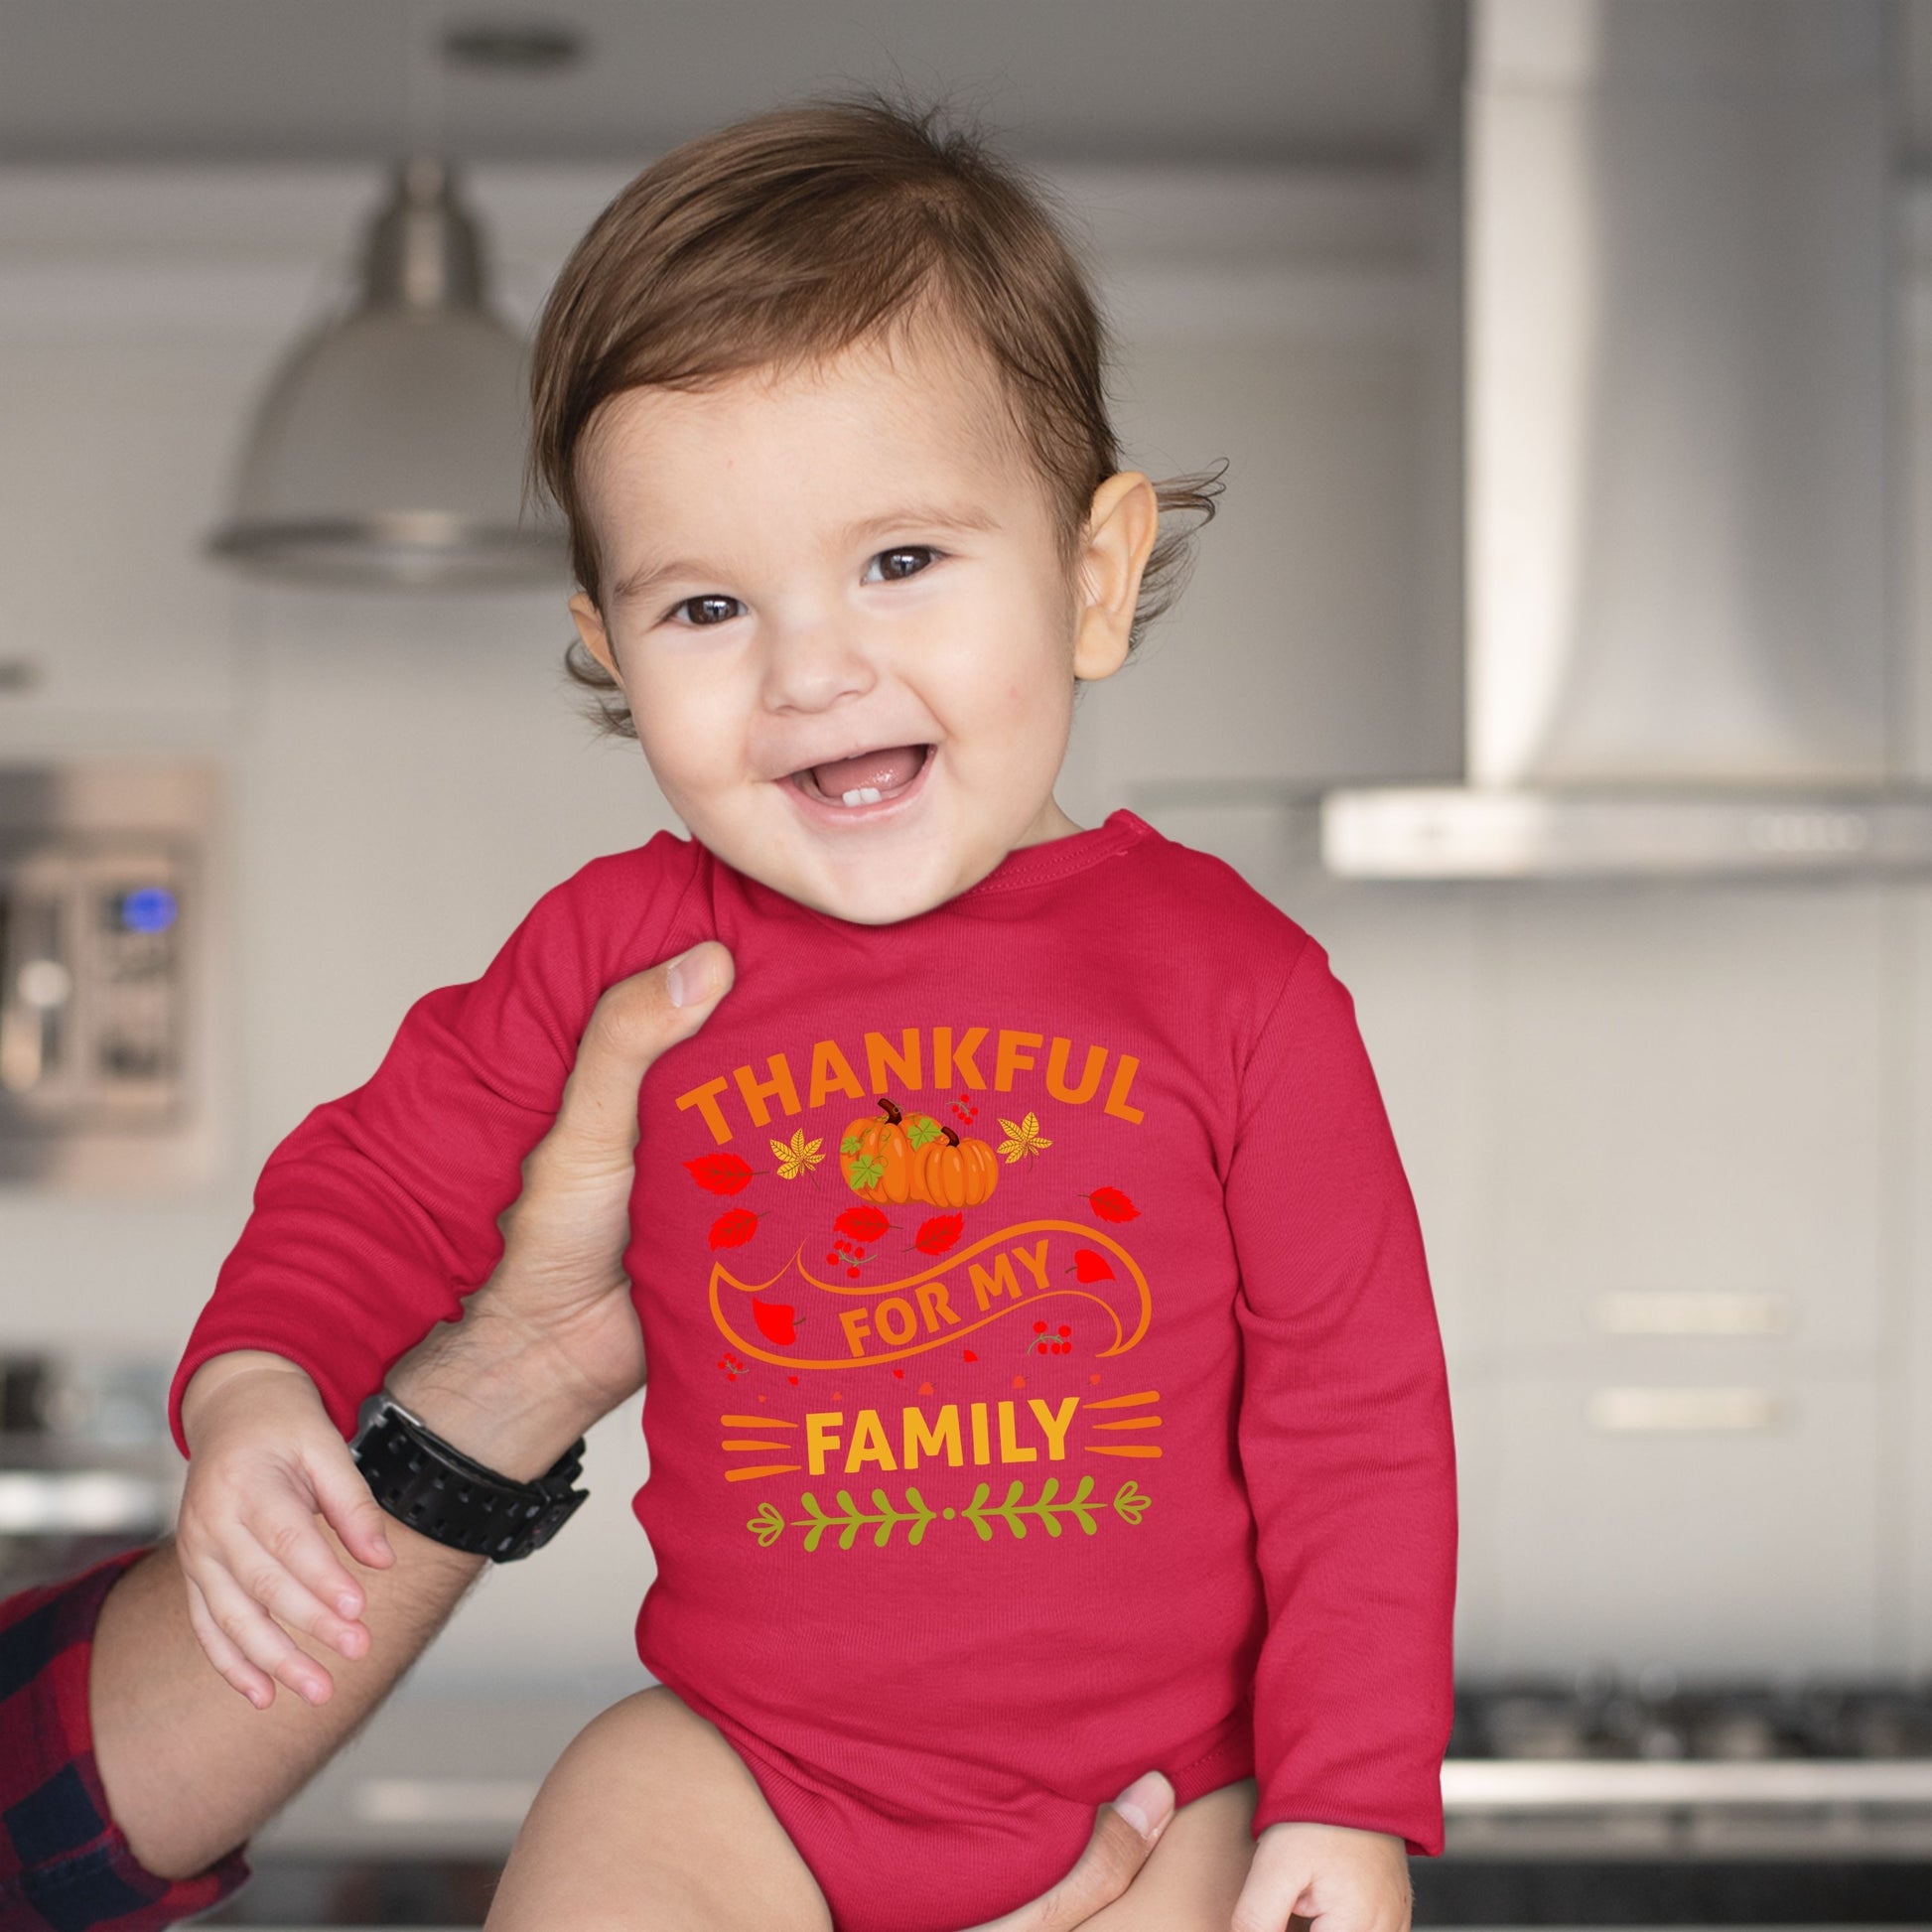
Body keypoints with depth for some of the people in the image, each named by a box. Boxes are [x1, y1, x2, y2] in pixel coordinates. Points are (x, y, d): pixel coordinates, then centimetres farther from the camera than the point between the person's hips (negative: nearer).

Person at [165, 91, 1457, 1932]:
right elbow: (389, 1176, 10)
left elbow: (1354, 1415, -5)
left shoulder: (1229, 980, -10)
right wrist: (256, 1381, -10)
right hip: (737, 1764, 1)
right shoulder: (618, 950, -4)